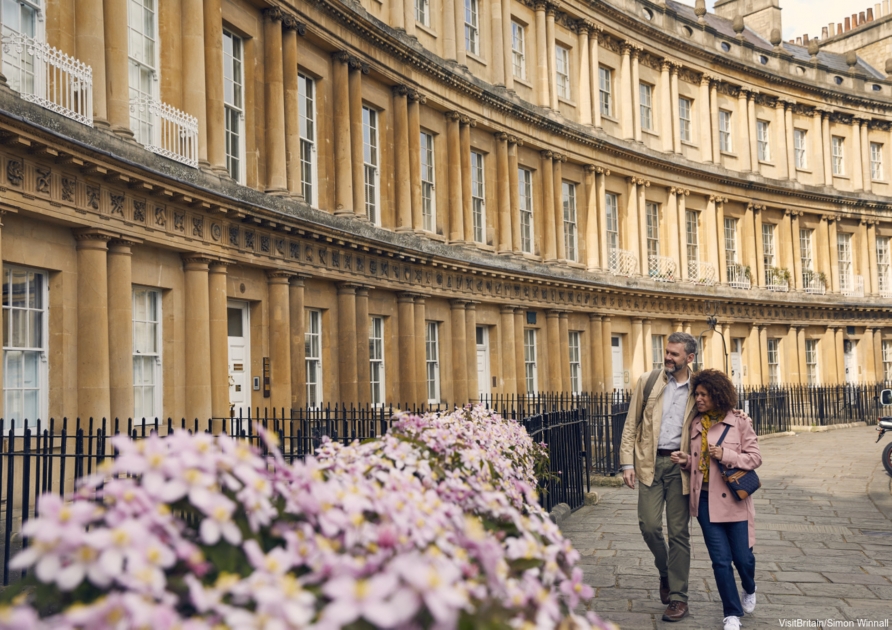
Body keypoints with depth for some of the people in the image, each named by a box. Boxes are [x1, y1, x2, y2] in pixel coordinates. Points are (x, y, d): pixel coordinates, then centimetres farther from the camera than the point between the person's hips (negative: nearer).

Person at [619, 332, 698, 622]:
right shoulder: (648, 382, 4)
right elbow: (631, 424, 5)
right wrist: (627, 462, -3)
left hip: (681, 464, -1)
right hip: (650, 462, 1)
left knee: (679, 531, 3)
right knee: (649, 524, -5)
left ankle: (678, 597, 11)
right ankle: (665, 571, 24)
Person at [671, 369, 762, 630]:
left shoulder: (739, 421, -6)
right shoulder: (695, 424, 6)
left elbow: (755, 457, -5)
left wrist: (726, 455, -19)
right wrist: (685, 461, -4)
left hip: (733, 498, -3)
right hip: (705, 499, 3)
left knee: (743, 557, 4)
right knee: (720, 559, 2)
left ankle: (749, 590, 40)